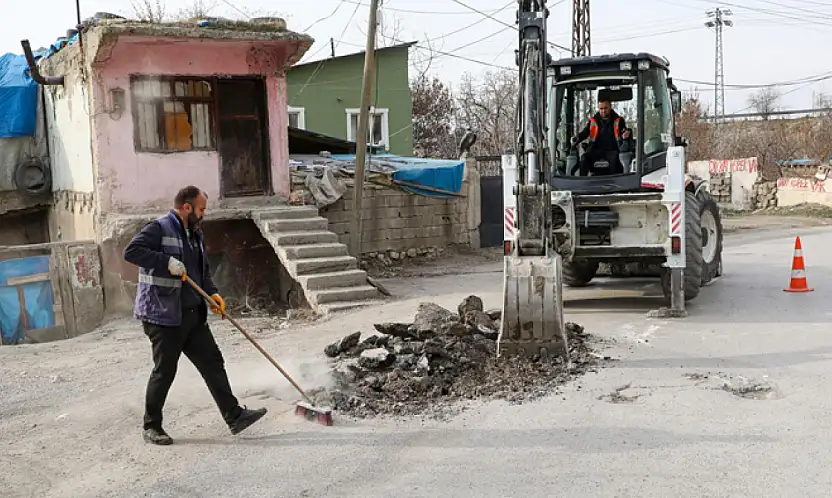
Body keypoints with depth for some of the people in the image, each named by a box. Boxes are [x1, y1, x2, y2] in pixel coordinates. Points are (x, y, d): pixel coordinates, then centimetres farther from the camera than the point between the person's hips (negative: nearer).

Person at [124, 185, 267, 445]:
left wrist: (212, 293, 8)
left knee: (213, 363, 6)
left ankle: (234, 416, 9)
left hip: (193, 315, 8)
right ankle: (152, 427, 15)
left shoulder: (195, 234, 17)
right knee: (164, 372, 0)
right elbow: (131, 251, -22)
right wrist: (167, 262, -26)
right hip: (164, 316, -8)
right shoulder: (158, 229, -10)